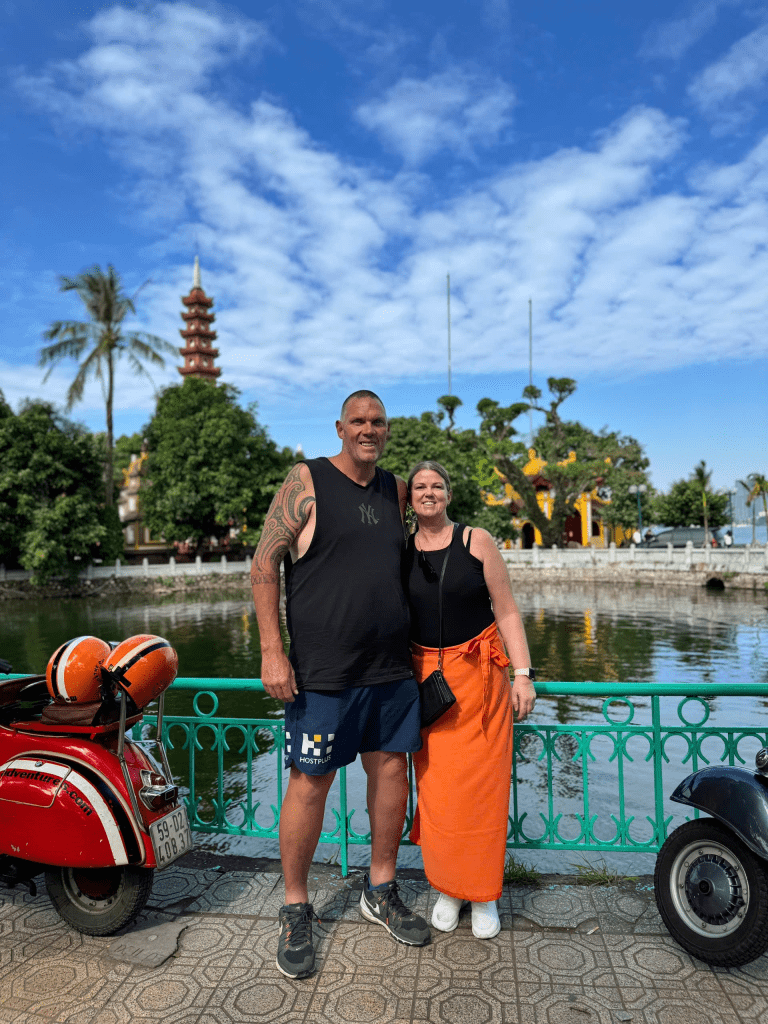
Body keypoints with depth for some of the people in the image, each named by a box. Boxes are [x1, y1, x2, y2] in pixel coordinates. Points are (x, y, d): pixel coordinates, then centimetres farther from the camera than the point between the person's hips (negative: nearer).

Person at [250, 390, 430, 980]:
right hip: (322, 669, -5)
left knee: (392, 767, 12)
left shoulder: (396, 490, 11)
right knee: (311, 781, 2)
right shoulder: (307, 482, -6)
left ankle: (381, 892, 33)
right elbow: (264, 563, -8)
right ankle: (296, 910, 23)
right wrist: (272, 651, -14)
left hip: (391, 667, 6)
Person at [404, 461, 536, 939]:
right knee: (437, 787, 4)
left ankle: (484, 894, 20)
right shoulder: (400, 552, 3)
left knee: (481, 783, 2)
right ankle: (448, 887, 25)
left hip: (480, 675, -1)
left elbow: (507, 611, -2)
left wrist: (522, 674, -8)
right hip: (425, 679, 2)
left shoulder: (477, 542, -2)